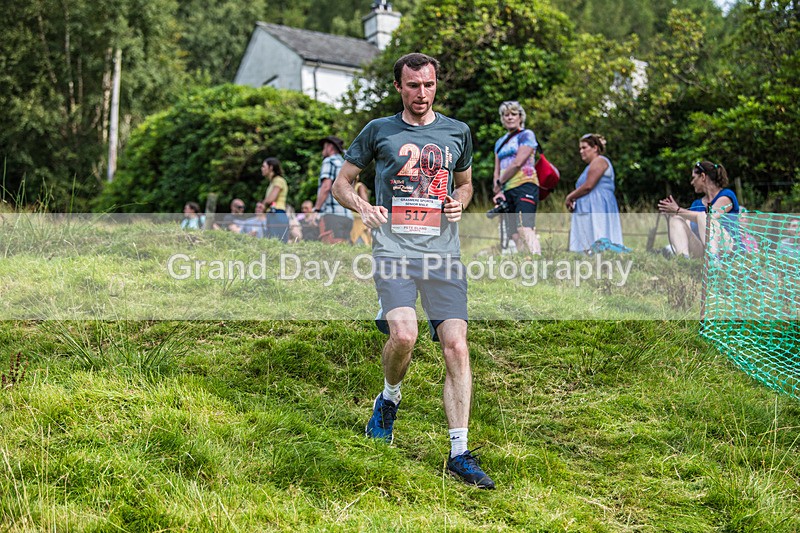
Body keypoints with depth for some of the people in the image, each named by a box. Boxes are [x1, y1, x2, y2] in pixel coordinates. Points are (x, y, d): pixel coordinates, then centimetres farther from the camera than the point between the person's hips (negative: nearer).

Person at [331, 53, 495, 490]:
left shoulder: (457, 132, 16)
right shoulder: (379, 131, 9)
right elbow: (341, 183, 14)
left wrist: (460, 203, 6)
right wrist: (363, 207, -7)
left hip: (444, 252, 2)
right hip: (394, 248, -2)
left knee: (456, 346, -8)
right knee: (403, 335, -24)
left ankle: (459, 453, 1)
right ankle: (389, 397, 11)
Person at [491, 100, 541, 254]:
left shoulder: (526, 135, 4)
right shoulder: (500, 142, 24)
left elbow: (517, 163, -8)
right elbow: (497, 170, 17)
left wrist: (499, 183, -1)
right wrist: (498, 191, 0)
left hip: (525, 186, -7)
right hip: (507, 191, 7)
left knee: (525, 229, -25)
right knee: (514, 235, -3)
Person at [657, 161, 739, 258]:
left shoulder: (726, 195, 5)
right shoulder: (697, 203, 25)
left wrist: (678, 210, -10)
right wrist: (669, 211, 0)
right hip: (701, 252, 6)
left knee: (703, 216, -28)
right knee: (675, 218, -8)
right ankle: (682, 257, -34)